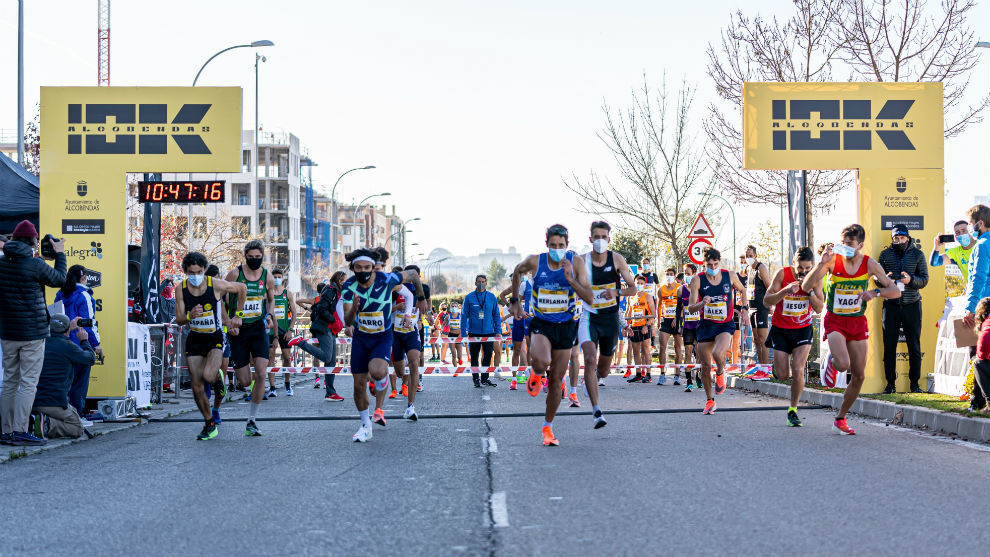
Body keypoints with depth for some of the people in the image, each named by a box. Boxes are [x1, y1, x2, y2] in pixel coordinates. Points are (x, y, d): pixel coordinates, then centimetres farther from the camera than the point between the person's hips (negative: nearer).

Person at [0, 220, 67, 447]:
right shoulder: (35, 265, -13)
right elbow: (59, 279, 1)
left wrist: (39, 258, 21)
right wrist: (59, 254, 13)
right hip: (32, 333, -6)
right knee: (28, 383, -3)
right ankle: (19, 432, -7)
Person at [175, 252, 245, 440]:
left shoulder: (216, 285, -14)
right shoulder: (181, 289, -7)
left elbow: (242, 288, 2)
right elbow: (179, 319, -3)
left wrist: (238, 315, 5)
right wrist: (190, 316, -26)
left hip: (215, 337, -3)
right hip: (194, 339, 3)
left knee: (208, 376, -26)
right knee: (196, 386, -1)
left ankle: (218, 376, 13)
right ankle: (209, 425, 15)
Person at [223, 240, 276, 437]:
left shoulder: (267, 277, 3)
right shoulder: (235, 274, -5)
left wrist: (269, 315, 2)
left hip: (258, 328, 1)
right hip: (238, 331, -1)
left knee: (261, 374, -15)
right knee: (245, 381, -1)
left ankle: (251, 421, -4)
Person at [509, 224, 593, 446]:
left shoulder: (576, 263, -9)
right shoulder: (535, 262, -9)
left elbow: (589, 298, -14)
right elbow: (517, 272, 14)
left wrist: (570, 279, -27)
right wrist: (515, 301, 12)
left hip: (565, 327, 1)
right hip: (541, 324, -1)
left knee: (555, 382, 7)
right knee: (541, 361, -34)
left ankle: (548, 427, 26)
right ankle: (536, 375, 5)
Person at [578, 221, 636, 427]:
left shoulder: (616, 259, -5)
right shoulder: (582, 261, -6)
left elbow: (633, 288, -2)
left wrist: (617, 292, -20)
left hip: (610, 318, 2)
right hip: (589, 317, -2)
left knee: (603, 371, 13)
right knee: (590, 360, -24)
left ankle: (593, 377, 52)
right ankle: (596, 411, -23)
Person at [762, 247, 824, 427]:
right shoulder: (782, 274, -14)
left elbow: (819, 308, -8)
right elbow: (766, 302, -16)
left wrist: (809, 290, -23)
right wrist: (786, 290, -31)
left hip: (803, 329, 1)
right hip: (780, 329, -1)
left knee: (797, 371, -14)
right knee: (782, 376, 0)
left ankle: (793, 410, 1)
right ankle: (779, 365, 38)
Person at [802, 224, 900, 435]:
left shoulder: (869, 264, -4)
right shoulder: (833, 261, -9)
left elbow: (895, 291, -3)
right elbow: (806, 287, -16)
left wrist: (875, 292, -22)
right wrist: (822, 264, -28)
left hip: (858, 322, 3)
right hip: (835, 321, -3)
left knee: (859, 376, 4)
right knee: (843, 365, -27)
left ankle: (840, 419, 21)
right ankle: (831, 362, 12)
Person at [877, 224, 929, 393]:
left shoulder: (917, 254, 6)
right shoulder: (885, 255, 8)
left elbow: (925, 279, 3)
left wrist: (910, 280, -17)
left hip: (912, 305, -1)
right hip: (891, 305, 1)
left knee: (914, 346, 2)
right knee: (889, 346, 1)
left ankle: (915, 383, 11)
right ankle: (890, 383, 8)